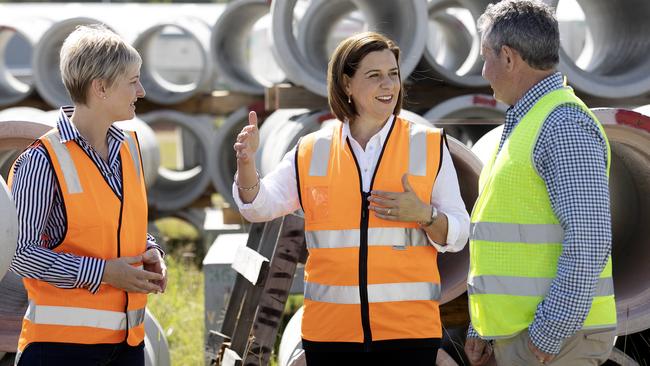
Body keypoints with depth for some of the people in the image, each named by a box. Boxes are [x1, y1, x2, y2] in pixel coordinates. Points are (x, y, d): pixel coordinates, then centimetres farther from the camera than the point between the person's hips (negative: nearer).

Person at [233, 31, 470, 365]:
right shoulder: (313, 151, 8)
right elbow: (259, 206, 5)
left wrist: (423, 215, -16)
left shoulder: (428, 146, 4)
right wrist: (246, 162, -14)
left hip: (408, 330, -1)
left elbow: (458, 234, 5)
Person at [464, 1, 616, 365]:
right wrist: (481, 327, 20)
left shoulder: (565, 124, -13)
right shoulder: (525, 125, 19)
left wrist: (550, 333, -21)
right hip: (516, 334, 10)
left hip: (552, 336, -10)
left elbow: (590, 241, -21)